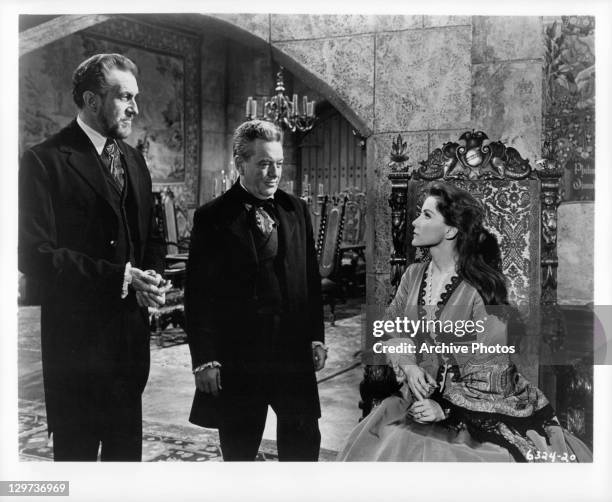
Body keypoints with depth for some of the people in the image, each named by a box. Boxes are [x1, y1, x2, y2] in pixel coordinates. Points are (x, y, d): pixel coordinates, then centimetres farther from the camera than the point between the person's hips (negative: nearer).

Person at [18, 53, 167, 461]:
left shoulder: (134, 160, 12)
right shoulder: (45, 161, -10)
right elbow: (34, 254, -17)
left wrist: (150, 276, -4)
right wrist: (118, 277, -19)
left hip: (131, 334, 6)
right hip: (76, 333, -6)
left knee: (127, 444, 15)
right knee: (76, 448, 7)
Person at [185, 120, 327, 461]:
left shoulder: (297, 211, 7)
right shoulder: (212, 218, -5)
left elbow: (312, 278, 10)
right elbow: (198, 295, -6)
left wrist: (316, 337, 5)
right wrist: (204, 359, -10)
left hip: (293, 352, 3)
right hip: (236, 359, -2)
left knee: (304, 443, 7)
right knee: (239, 451, 11)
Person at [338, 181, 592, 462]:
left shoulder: (481, 288, -15)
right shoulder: (413, 276, 2)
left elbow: (492, 365, -14)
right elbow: (392, 331, 6)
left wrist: (446, 408, -21)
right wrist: (407, 366, -14)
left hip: (474, 413, -5)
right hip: (421, 401, 5)